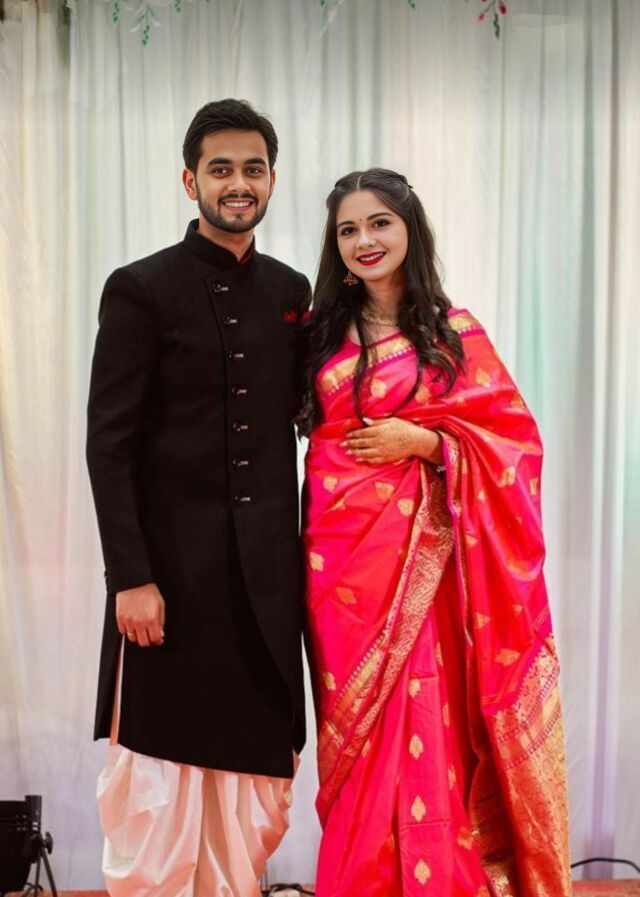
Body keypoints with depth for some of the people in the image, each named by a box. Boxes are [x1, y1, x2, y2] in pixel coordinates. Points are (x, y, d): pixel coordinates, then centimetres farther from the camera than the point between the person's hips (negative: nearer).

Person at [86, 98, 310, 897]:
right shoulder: (141, 289, -4)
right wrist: (130, 577, -15)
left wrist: (301, 553, 5)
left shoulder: (291, 291, 10)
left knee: (256, 778, 11)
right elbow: (108, 445, -9)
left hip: (267, 574, 5)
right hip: (173, 569, -4)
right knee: (158, 787, 4)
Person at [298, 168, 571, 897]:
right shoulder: (322, 333, 8)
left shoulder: (454, 333, 0)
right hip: (340, 554, 3)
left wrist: (422, 440, -14)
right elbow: (303, 429, 13)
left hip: (421, 557, -2)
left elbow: (515, 437, -3)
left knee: (425, 724, -1)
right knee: (356, 731, 8)